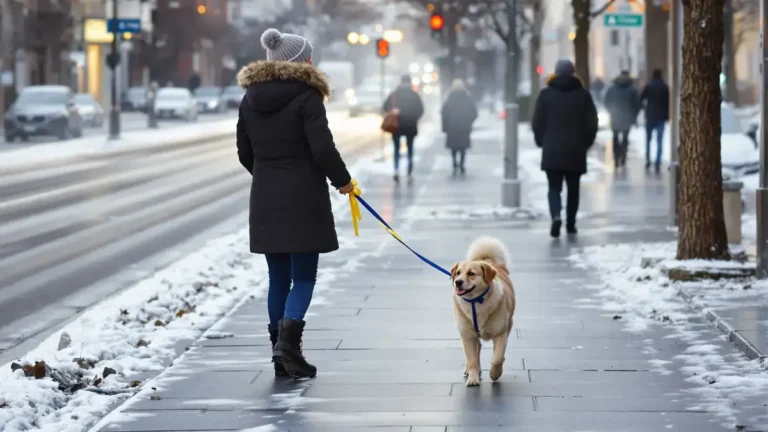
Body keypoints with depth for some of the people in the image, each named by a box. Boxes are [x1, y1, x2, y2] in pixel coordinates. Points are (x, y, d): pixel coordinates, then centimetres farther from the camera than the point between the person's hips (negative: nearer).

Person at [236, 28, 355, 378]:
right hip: (303, 198, -5)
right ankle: (288, 340, -19)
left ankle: (281, 353, 13)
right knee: (303, 277, 1)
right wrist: (342, 180, 0)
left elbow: (245, 152, 13)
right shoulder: (306, 96, -12)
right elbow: (322, 148, -16)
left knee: (278, 278, 12)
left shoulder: (251, 99, 7)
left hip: (265, 200, 5)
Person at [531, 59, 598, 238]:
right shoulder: (583, 95, 1)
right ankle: (571, 224, 15)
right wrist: (585, 143, 13)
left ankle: (556, 215, -23)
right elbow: (592, 122, 1)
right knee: (573, 188, 13)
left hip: (552, 150, -1)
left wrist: (542, 142, 13)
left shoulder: (546, 94, -1)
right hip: (576, 151, 1)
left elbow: (537, 122, -1)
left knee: (554, 187, 1)